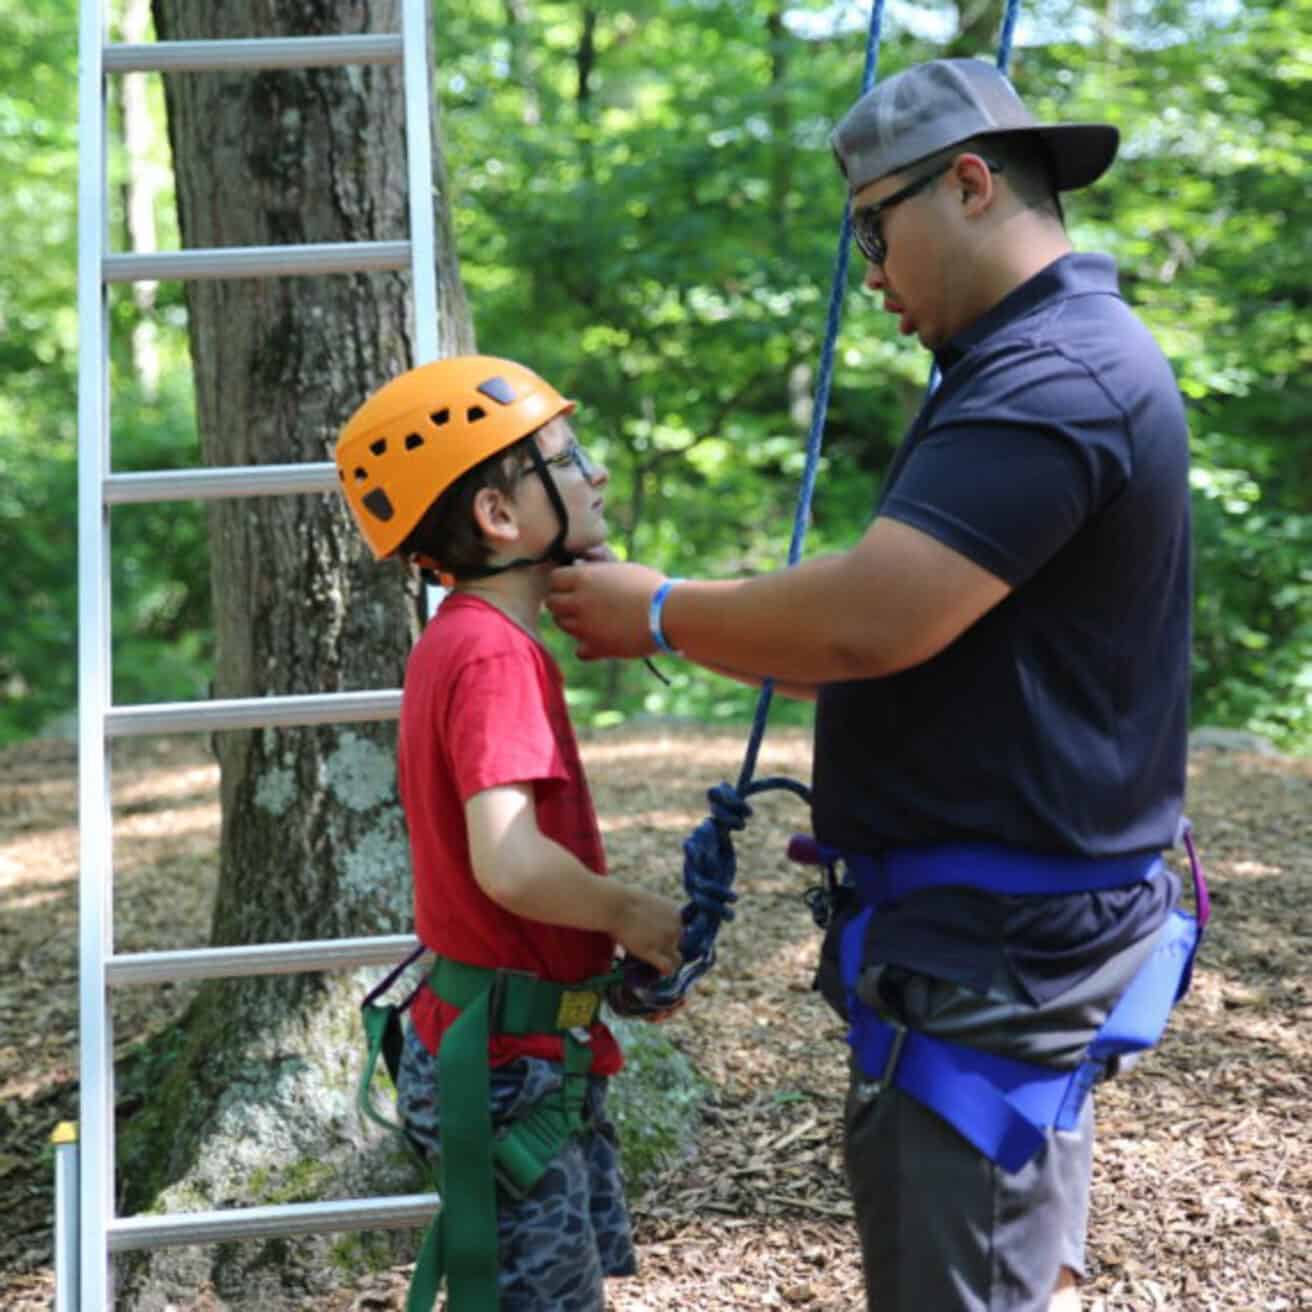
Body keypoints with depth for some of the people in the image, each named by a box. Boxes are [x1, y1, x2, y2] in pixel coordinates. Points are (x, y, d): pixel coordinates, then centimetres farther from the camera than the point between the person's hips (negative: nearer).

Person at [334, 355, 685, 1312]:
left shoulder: (467, 639, 9)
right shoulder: (495, 654, -21)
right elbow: (510, 864, -32)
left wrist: (612, 958, 6)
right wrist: (630, 915, -15)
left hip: (535, 1050, 9)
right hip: (510, 1063, -9)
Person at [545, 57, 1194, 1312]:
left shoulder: (1054, 378, -19)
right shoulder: (1044, 363, 17)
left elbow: (864, 621, -28)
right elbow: (905, 639, 18)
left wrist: (661, 614, -12)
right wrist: (705, 631, 7)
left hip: (991, 940, -11)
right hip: (1013, 922, 11)